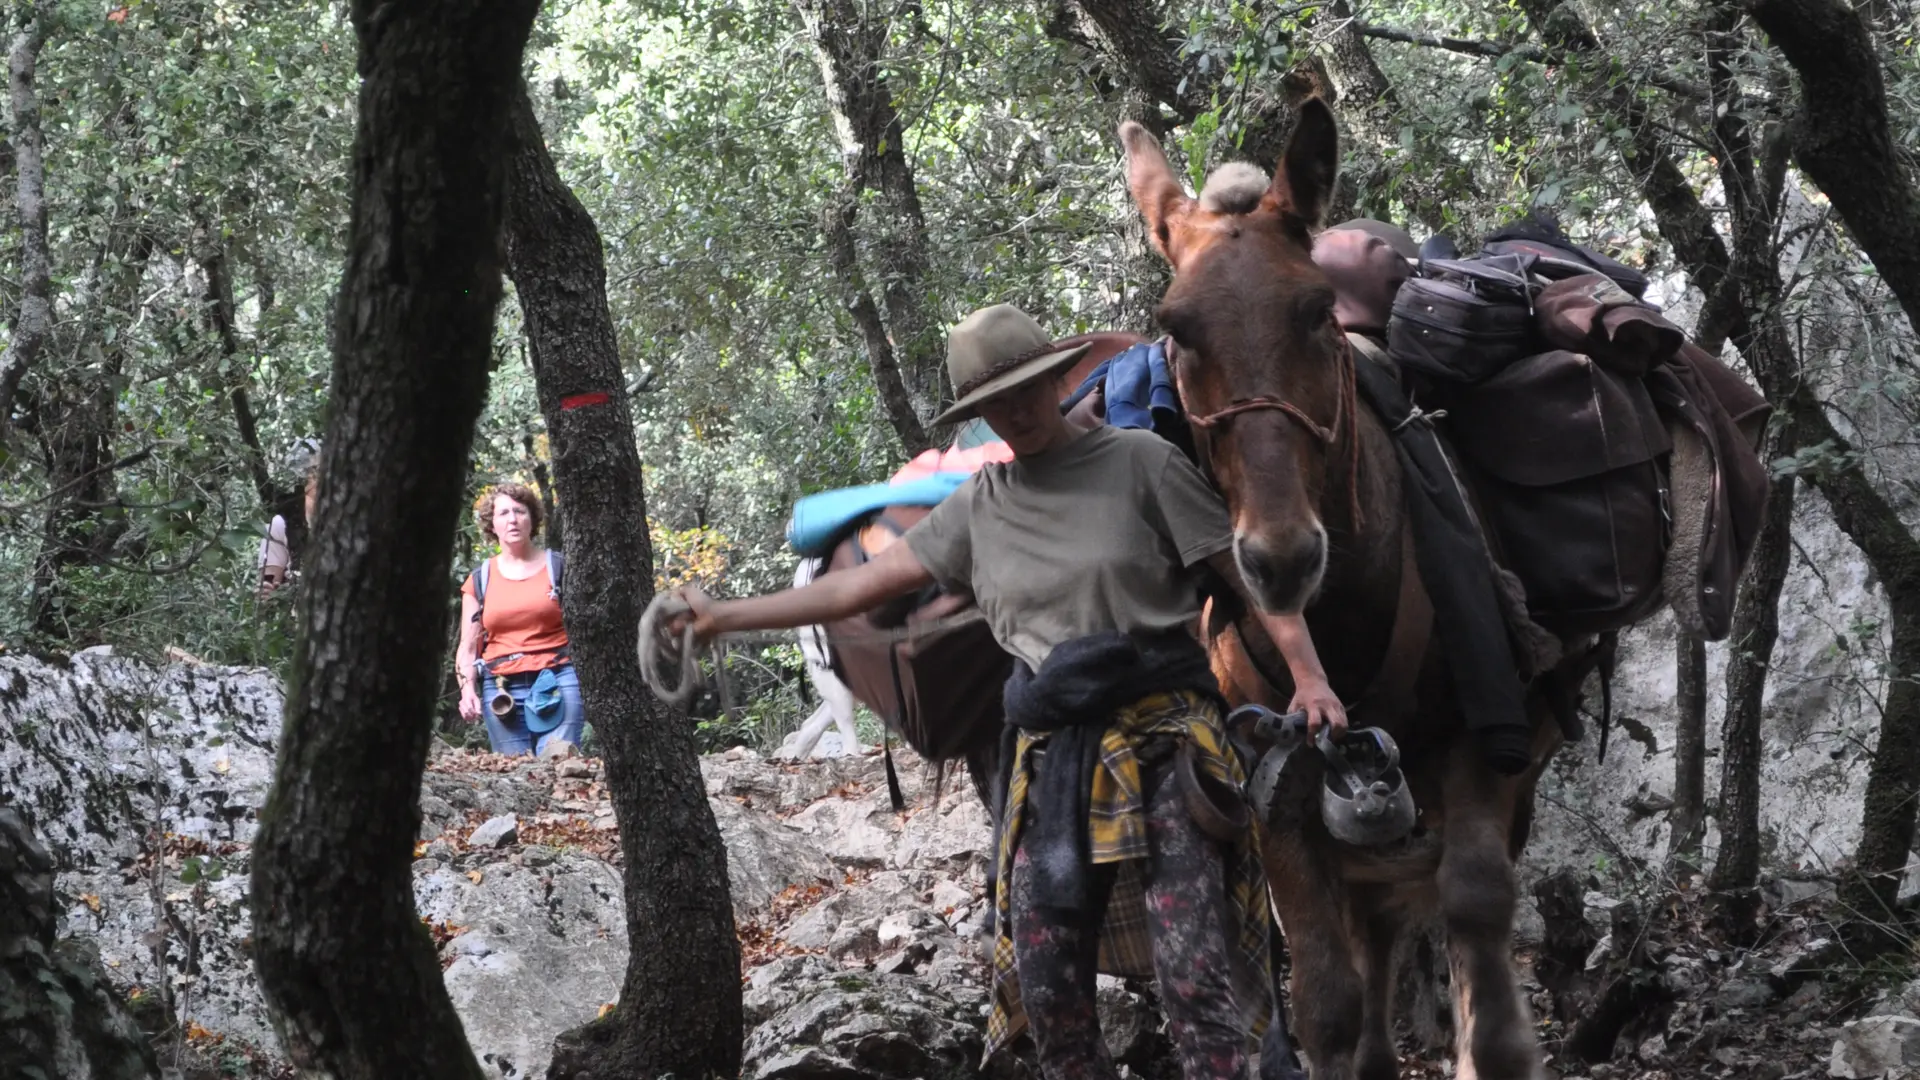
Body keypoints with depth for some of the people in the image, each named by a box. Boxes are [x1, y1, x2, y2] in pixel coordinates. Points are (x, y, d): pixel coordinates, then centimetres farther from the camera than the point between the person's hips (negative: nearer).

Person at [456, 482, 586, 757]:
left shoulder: (558, 568, 8)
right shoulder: (480, 580, 13)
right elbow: (468, 647, 14)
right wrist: (467, 688, -4)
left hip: (557, 684, -2)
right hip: (501, 691, 2)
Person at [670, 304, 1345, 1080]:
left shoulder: (1138, 462, -1)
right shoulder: (980, 505, 12)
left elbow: (1247, 571, -1)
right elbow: (864, 584, 15)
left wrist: (1307, 675, -14)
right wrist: (725, 617, 14)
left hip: (1160, 744, -5)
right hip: (1050, 759, 5)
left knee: (1195, 979, -12)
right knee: (1045, 988, 4)